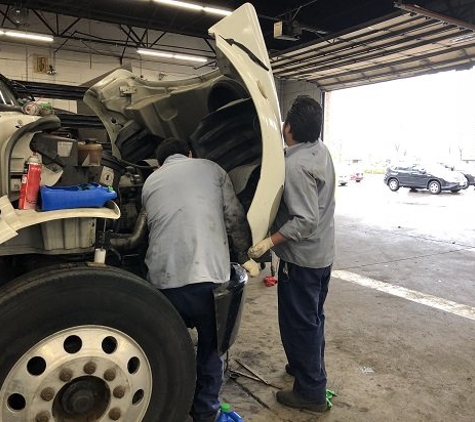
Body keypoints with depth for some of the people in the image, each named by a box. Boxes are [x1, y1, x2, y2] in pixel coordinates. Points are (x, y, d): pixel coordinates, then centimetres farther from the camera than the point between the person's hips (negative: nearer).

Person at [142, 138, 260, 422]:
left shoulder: (150, 183, 19)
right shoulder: (211, 169, 13)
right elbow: (235, 218, 8)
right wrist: (245, 256, 21)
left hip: (164, 278, 3)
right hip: (208, 275, -2)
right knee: (211, 345, 19)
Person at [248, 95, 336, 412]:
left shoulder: (296, 165, -26)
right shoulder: (321, 150, 1)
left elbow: (305, 220, -29)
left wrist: (269, 242, -26)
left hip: (301, 258, -9)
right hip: (323, 254, 9)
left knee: (298, 324, 5)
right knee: (312, 319, 24)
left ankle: (311, 392, 19)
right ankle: (311, 368, 43)